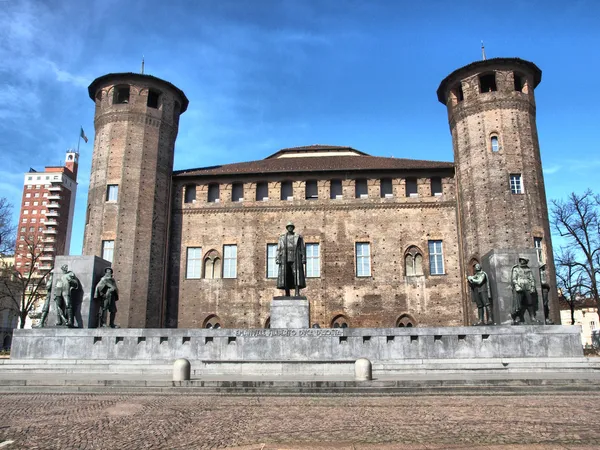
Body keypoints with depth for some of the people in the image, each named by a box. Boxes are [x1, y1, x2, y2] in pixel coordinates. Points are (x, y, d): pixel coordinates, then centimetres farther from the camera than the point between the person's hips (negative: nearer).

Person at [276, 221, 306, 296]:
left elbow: (303, 249, 5)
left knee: (297, 276, -13)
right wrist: (277, 259, -2)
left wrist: (303, 259, -5)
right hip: (285, 259, 1)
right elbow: (279, 249, 9)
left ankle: (297, 294, -16)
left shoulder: (298, 237, 8)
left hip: (295, 258, -1)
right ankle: (287, 295, -1)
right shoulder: (282, 237, 12)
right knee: (285, 277, -4)